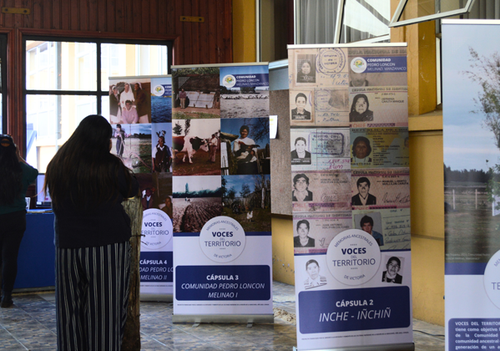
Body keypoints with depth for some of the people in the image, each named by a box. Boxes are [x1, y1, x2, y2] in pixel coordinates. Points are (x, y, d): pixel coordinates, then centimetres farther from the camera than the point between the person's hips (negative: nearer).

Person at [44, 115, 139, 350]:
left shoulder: (56, 167, 3)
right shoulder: (110, 167, -9)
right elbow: (132, 190, 6)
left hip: (68, 249, 4)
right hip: (109, 248, -4)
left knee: (70, 315, 10)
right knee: (106, 314, 1)